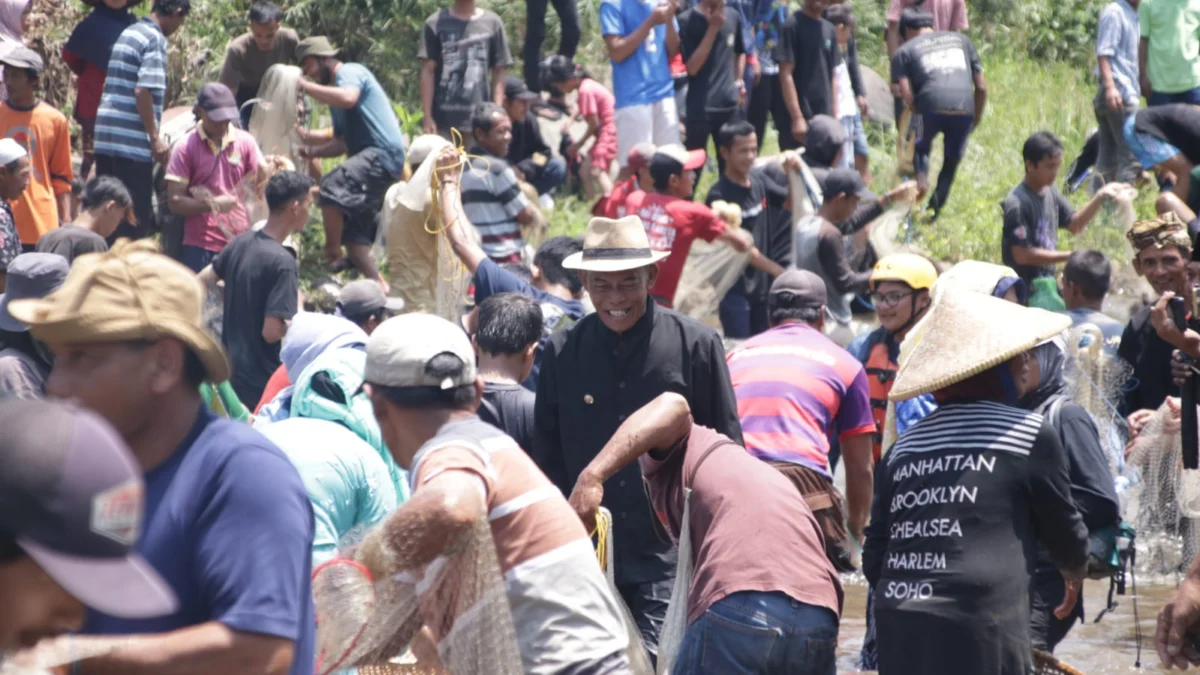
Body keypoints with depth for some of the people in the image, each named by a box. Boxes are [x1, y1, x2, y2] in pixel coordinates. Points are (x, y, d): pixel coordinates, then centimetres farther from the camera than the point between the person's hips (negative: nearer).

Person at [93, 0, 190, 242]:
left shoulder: (128, 33, 17)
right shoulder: (156, 40, -10)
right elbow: (142, 91, -18)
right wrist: (155, 137, -13)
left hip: (105, 138, 8)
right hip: (133, 142, -8)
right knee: (135, 220, -4)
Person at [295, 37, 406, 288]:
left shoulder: (351, 72, -3)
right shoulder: (335, 92, 25)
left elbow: (348, 98, -27)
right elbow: (342, 142, 23)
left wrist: (305, 86, -19)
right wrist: (310, 150, 8)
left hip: (383, 153, -11)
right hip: (370, 157, 11)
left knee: (332, 187, -31)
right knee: (353, 236, 8)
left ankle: (332, 252, -23)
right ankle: (379, 286, 11)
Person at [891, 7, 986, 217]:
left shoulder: (904, 52, 18)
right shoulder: (962, 40, 28)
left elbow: (907, 95, 2)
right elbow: (981, 87, 21)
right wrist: (976, 119, 30)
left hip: (932, 107, -2)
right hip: (964, 109, 2)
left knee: (920, 147, 26)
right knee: (951, 161, 21)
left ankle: (921, 179, 1)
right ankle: (934, 210, 16)